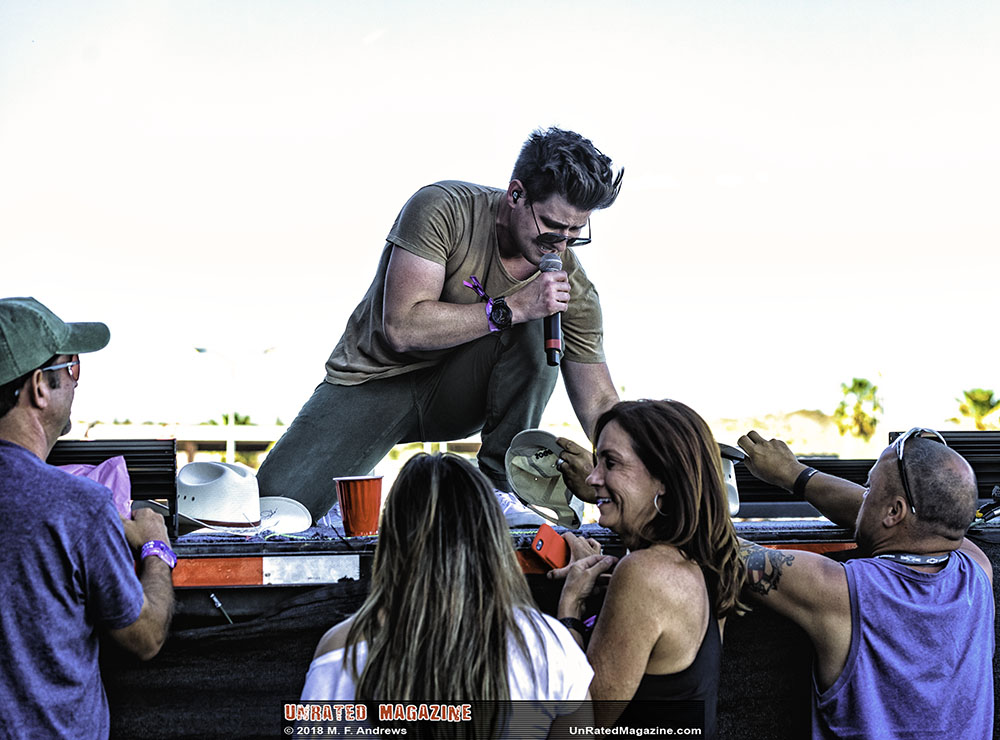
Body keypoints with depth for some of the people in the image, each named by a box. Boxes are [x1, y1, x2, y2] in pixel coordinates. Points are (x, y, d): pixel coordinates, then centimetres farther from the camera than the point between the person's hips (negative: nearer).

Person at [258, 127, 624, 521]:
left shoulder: (570, 285, -12)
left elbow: (599, 404, -9)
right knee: (278, 500, -23)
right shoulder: (443, 208, -22)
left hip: (455, 393, 3)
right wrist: (512, 307, -31)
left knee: (536, 333, -27)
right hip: (376, 381, -3)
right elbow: (402, 328, -28)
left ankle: (500, 487, -16)